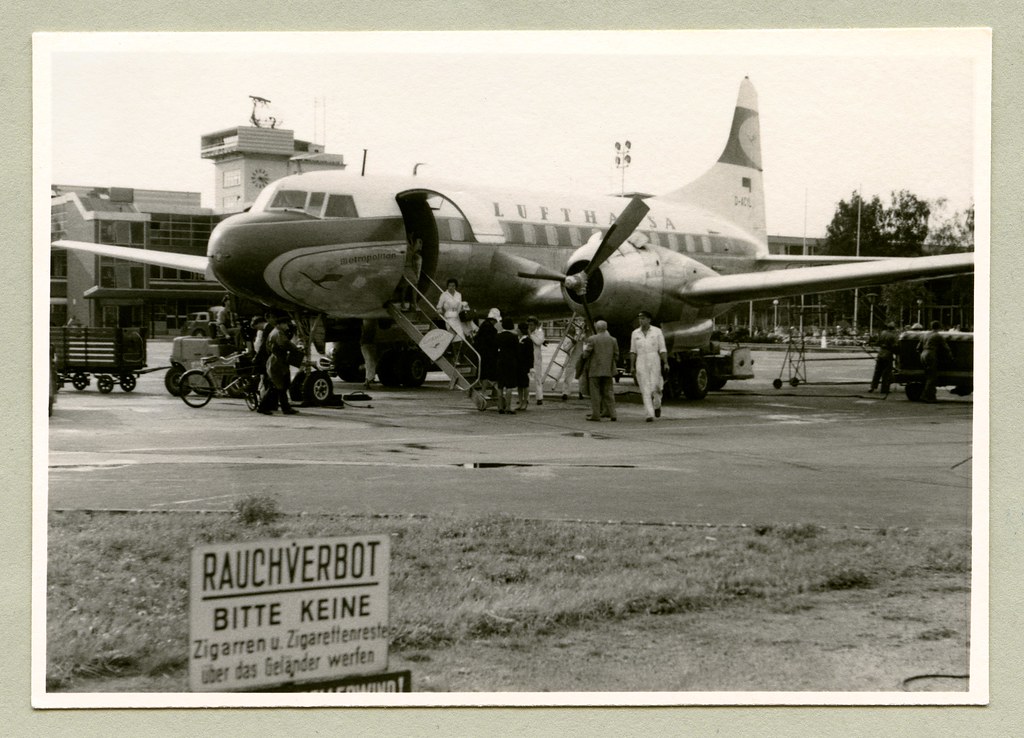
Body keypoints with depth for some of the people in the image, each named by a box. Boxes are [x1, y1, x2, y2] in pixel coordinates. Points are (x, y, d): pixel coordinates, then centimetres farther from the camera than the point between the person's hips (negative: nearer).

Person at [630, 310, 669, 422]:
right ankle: (650, 414, -6)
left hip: (654, 362, -2)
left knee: (655, 387, -5)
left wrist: (666, 363, -8)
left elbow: (662, 349, 1)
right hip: (641, 363, 2)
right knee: (645, 389, -5)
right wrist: (632, 366, 7)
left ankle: (657, 405, 26)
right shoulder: (635, 333, 8)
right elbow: (633, 351, 11)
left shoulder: (657, 331, 2)